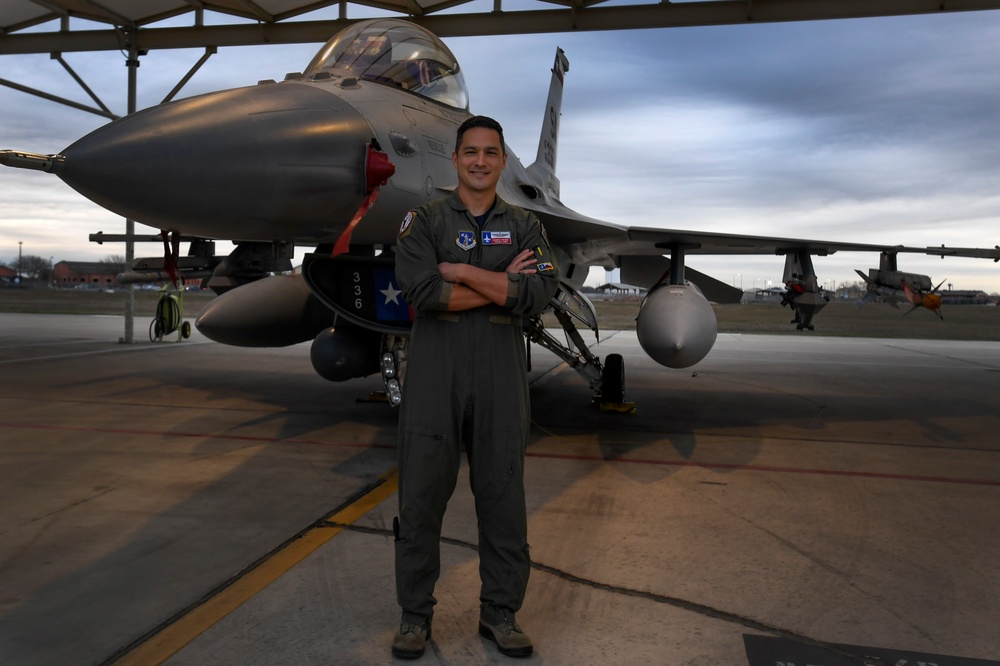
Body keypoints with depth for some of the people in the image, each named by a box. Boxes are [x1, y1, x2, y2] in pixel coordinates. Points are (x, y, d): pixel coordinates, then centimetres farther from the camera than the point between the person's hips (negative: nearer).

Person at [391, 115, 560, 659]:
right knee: (422, 494, 5)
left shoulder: (525, 226, 10)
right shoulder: (423, 221, 5)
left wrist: (460, 271, -11)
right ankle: (415, 614, 22)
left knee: (503, 496, 8)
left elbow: (539, 294, -9)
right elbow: (420, 290, -14)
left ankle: (500, 614, 25)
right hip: (434, 374, -1)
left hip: (500, 377, 2)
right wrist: (503, 284, -12)